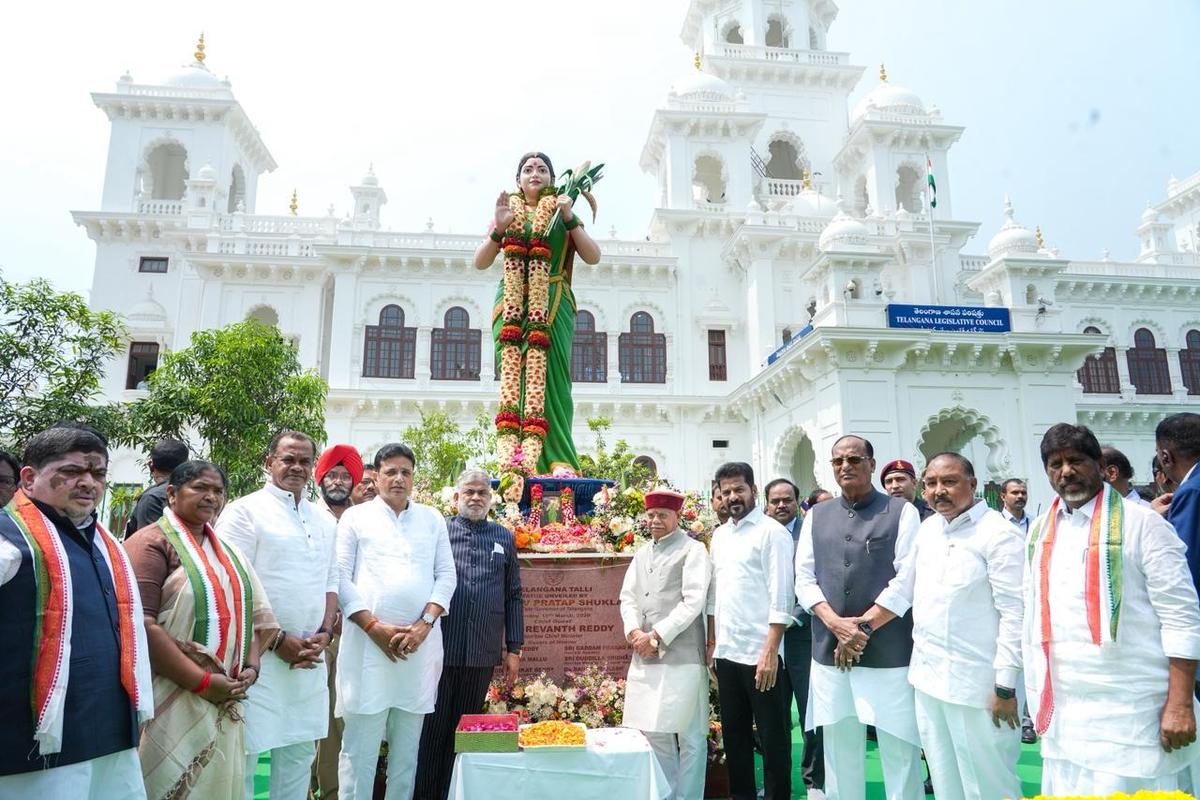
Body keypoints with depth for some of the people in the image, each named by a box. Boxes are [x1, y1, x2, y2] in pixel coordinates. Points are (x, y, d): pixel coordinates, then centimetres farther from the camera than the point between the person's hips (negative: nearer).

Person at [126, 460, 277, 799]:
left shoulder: (227, 551, 15)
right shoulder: (152, 543, -9)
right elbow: (141, 625, -18)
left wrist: (251, 667, 1)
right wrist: (202, 682, -18)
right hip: (173, 703, -7)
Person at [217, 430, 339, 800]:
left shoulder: (324, 521, 13)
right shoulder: (245, 511, -6)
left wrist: (324, 633, -1)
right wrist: (278, 640, -14)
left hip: (310, 658, 6)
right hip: (258, 656, -6)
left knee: (299, 751, 14)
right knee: (244, 752, 1)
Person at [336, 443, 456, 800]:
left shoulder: (433, 519, 12)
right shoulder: (355, 517, 5)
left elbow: (446, 575, 7)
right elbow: (341, 577, -2)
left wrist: (425, 623, -8)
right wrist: (374, 627, -11)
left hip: (420, 644, 3)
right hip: (368, 643, -2)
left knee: (408, 744, 11)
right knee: (359, 745, 2)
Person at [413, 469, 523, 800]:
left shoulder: (505, 539, 10)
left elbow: (513, 596, 11)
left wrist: (514, 649, 7)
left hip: (484, 653, 2)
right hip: (439, 649, -2)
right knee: (432, 730, 6)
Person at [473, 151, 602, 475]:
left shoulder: (562, 213, 18)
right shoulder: (507, 211, 19)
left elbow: (593, 257, 5)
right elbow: (480, 262, 10)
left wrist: (569, 218, -5)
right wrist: (499, 228, -5)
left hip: (554, 305, -1)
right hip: (512, 305, 1)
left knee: (550, 378, -12)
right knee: (516, 376, -10)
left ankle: (559, 462, -16)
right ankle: (513, 458, -14)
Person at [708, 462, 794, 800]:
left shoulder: (772, 532, -9)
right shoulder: (719, 535, 11)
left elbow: (781, 597, -13)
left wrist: (770, 652, -18)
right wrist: (711, 643, 12)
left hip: (759, 654, -7)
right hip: (726, 652, 7)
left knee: (772, 736, 6)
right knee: (734, 732, 17)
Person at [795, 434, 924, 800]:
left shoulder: (902, 511, 0)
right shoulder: (816, 516, 10)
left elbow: (908, 579, -8)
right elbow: (804, 579, 6)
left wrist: (863, 627, -11)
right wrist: (836, 624, -9)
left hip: (889, 654, -3)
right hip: (829, 653, 3)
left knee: (900, 752, 4)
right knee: (839, 753, 13)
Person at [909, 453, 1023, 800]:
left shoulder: (997, 533, -13)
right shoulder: (927, 528, 8)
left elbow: (1014, 613, -15)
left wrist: (1006, 686, -16)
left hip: (976, 684, -7)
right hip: (927, 678, 7)